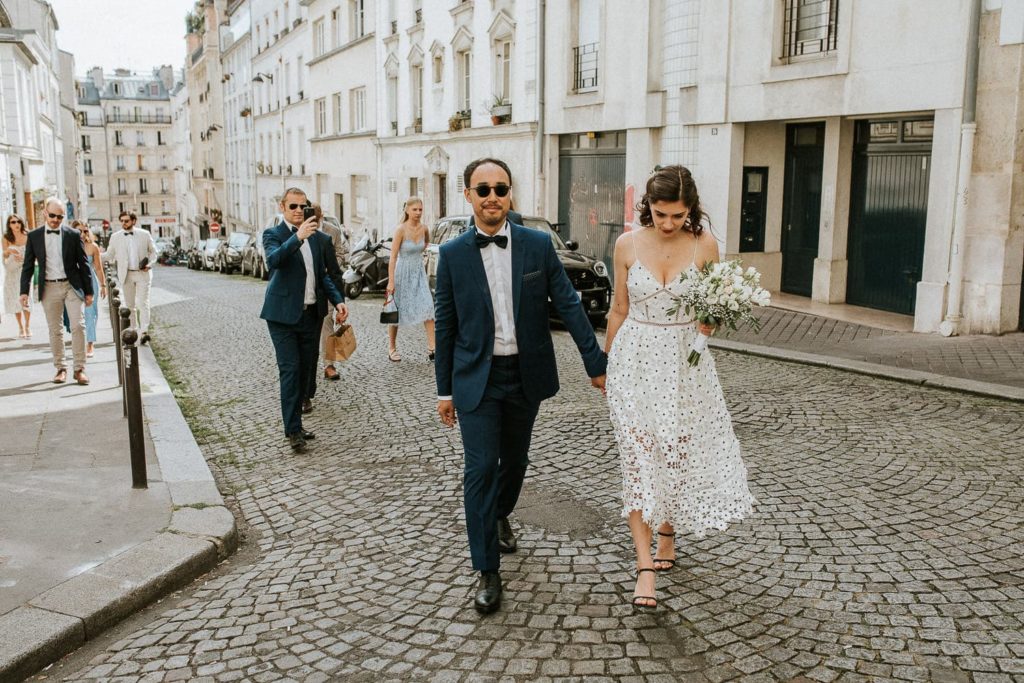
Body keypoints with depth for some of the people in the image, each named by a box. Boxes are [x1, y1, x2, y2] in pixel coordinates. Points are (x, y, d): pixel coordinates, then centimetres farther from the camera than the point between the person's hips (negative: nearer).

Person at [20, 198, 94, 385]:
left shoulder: (73, 235, 1)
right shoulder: (34, 236, 4)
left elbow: (83, 264, 4)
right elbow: (28, 266, 7)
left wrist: (89, 291, 2)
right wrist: (24, 291, 0)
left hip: (72, 286, -1)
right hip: (49, 288, 1)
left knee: (78, 326, -9)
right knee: (55, 330, 7)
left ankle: (79, 369, -3)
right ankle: (60, 368, 16)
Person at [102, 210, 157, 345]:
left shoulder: (144, 234, 4)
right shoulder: (115, 237, 6)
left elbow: (153, 251, 11)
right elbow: (109, 255, 10)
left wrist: (150, 264, -6)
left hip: (143, 273, -2)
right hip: (126, 275, 2)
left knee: (143, 303, -12)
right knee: (129, 305, 7)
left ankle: (144, 331, -20)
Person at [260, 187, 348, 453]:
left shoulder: (315, 237, 11)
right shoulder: (273, 234, -6)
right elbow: (273, 260, -27)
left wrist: (337, 299, 6)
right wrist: (298, 237, -39)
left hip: (312, 314, 6)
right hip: (284, 314, -6)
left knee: (304, 369, 11)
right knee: (290, 370, -7)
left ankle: (295, 423, 22)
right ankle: (293, 430, -4)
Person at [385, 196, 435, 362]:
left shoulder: (424, 229, -1)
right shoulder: (401, 230, -15)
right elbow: (393, 257, -16)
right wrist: (391, 281, -19)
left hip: (419, 273, 4)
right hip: (402, 272, -4)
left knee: (428, 308, -9)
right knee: (396, 311, 7)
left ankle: (432, 349, -8)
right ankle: (392, 348, 21)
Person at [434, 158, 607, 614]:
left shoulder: (538, 245, -3)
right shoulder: (452, 255, -4)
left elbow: (569, 306, -1)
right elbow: (446, 326, 1)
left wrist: (596, 364, -3)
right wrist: (444, 390, 4)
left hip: (526, 375, 2)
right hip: (477, 379, -2)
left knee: (514, 460, 18)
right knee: (480, 469, -5)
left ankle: (500, 515, 49)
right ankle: (487, 572, 6)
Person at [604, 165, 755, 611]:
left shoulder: (704, 245, -4)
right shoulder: (627, 244, -3)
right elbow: (619, 310, 7)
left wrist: (712, 319, -17)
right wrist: (606, 365, 13)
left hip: (686, 363, 1)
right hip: (636, 361, -1)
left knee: (681, 456, 10)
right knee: (640, 458, -4)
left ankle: (667, 539, 35)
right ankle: (645, 567, 0)